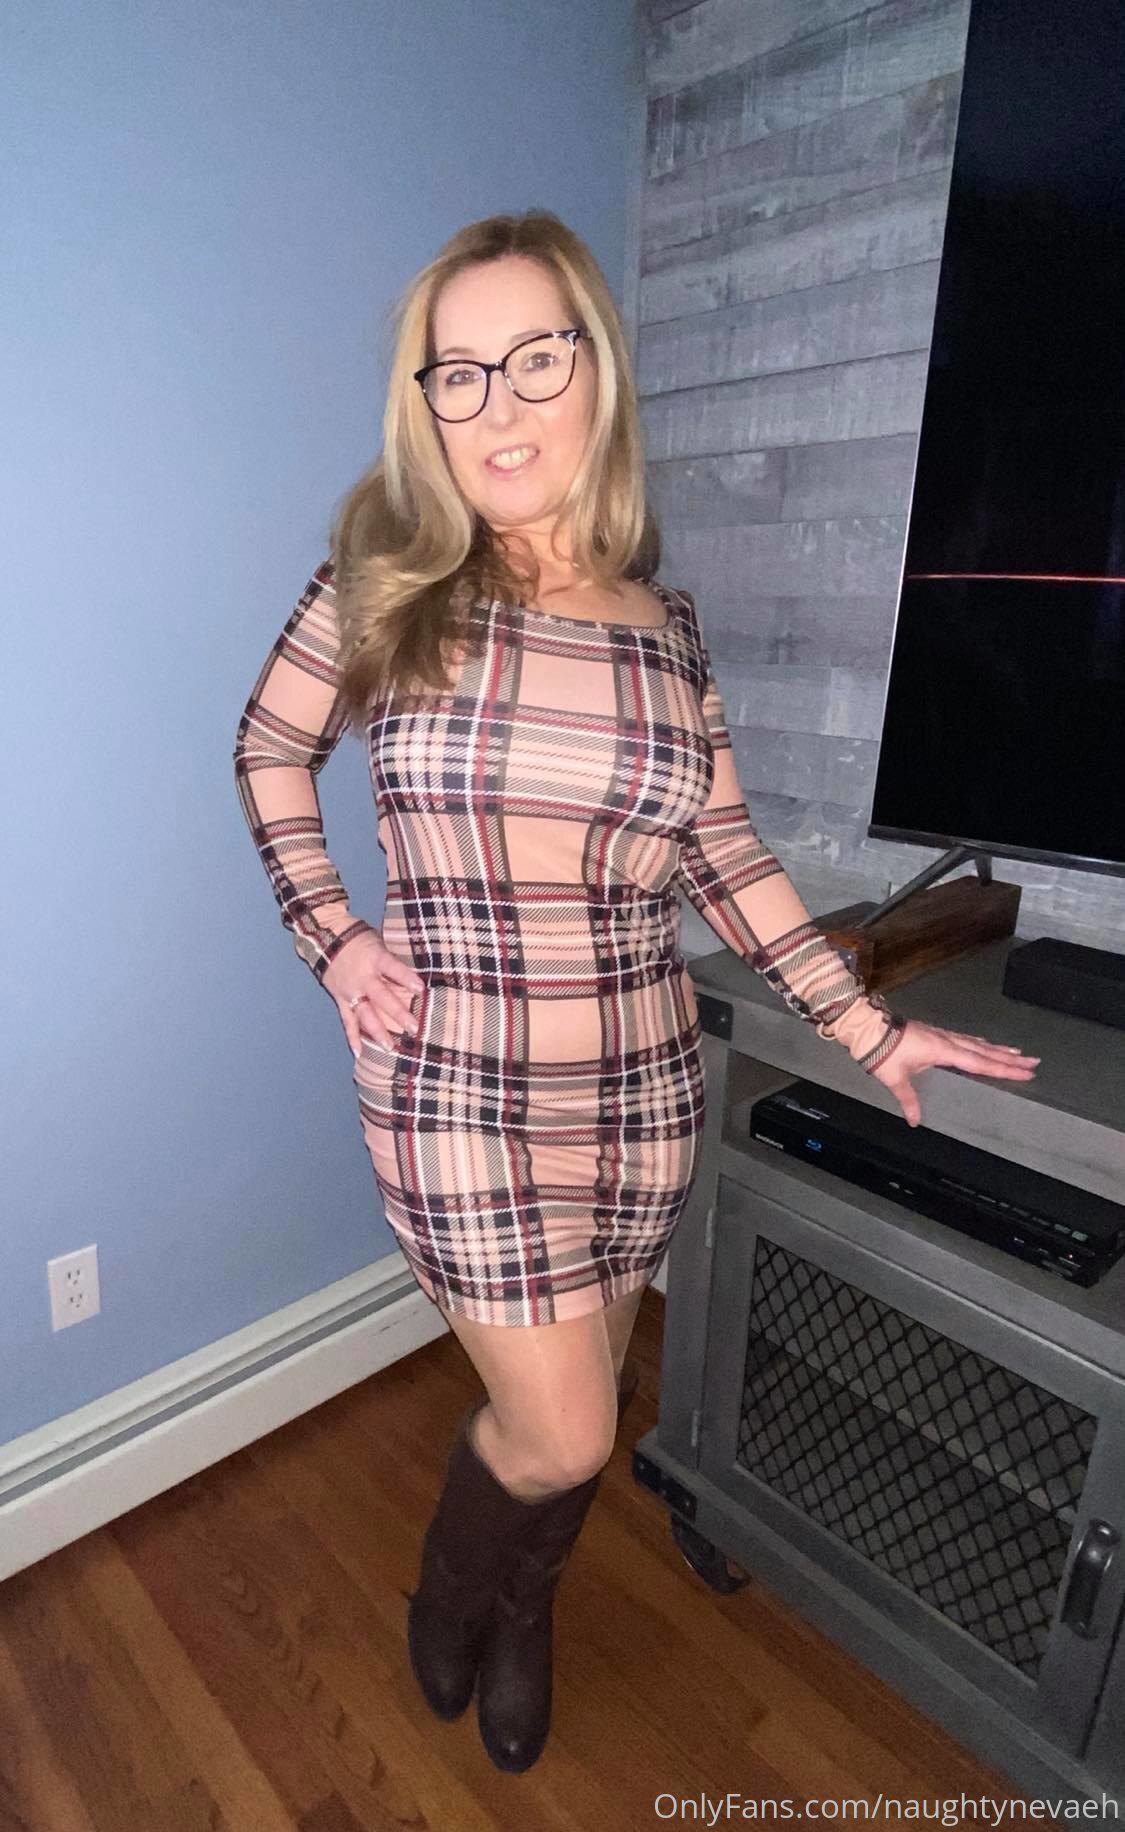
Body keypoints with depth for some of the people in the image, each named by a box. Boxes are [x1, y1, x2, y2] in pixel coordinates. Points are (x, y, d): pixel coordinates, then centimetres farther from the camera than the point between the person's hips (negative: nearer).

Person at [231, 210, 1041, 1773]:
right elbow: (269, 750, 9)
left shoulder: (664, 629, 2)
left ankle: (522, 1618, 55)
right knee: (561, 1432, 5)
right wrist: (328, 932, -3)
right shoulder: (383, 588, -5)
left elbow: (728, 858, 6)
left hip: (640, 1089, 3)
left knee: (580, 1403, 20)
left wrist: (868, 1026, 4)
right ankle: (450, 1592, 44)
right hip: (457, 1088, -2)